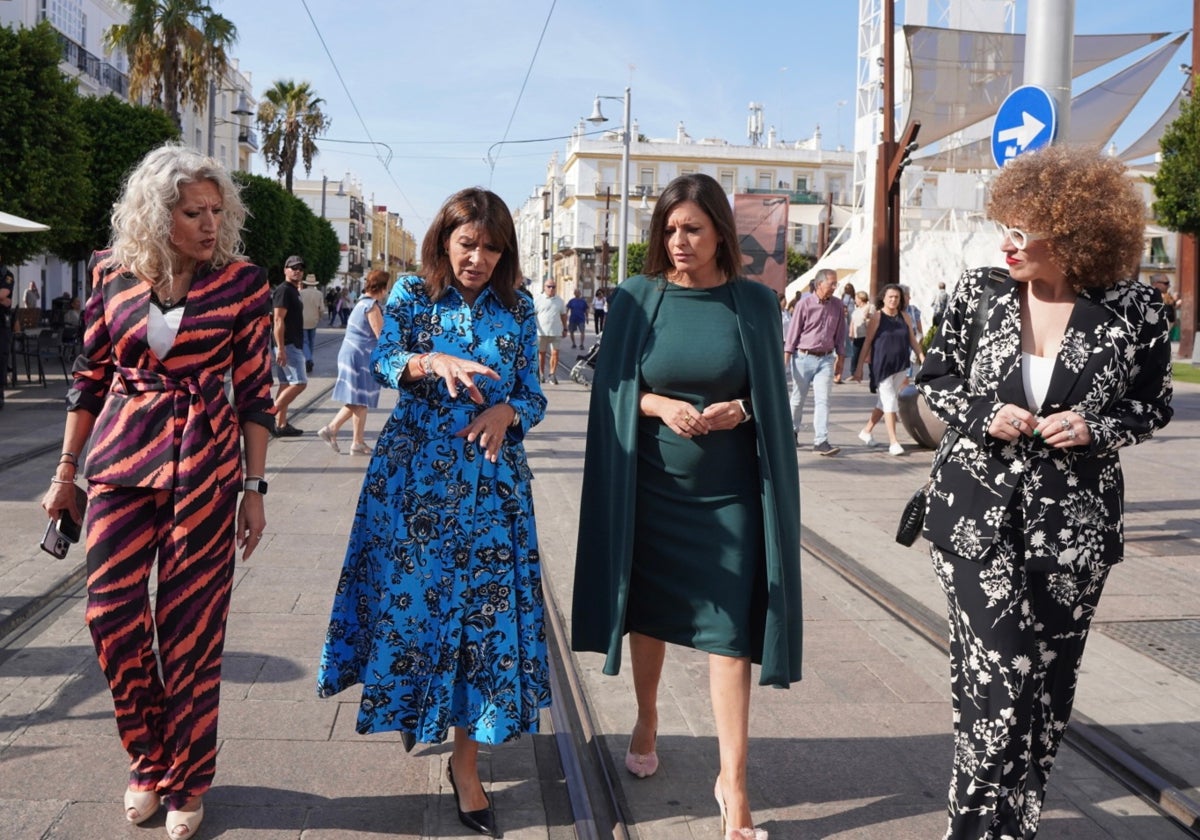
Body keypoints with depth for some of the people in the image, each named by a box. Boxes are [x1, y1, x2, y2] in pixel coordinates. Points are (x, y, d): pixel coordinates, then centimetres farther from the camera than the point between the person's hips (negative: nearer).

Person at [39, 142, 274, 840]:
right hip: (121, 456, 3)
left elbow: (255, 391, -1)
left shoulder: (243, 282, -3)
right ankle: (148, 759, 24)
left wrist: (254, 488, -3)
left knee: (191, 623, 2)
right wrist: (66, 472, 12)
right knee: (112, 611, 0)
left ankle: (185, 782, 20)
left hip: (204, 463, -2)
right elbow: (91, 378, 11)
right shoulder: (113, 274, 3)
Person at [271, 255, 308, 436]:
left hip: (293, 345, 10)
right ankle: (270, 414, -11)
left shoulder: (293, 291, 19)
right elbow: (278, 320, -19)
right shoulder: (283, 290, -12)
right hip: (288, 346, -10)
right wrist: (280, 349, -25)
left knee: (286, 385, 9)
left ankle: (281, 425, 12)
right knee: (299, 383, -13)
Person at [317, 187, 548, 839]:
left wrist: (506, 413, -16)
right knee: (409, 594, 7)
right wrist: (435, 362, -31)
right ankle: (409, 707, 37)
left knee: (487, 607, -2)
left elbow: (533, 396, 6)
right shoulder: (412, 294, 3)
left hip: (490, 481, 1)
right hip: (413, 475, -1)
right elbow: (383, 361, -11)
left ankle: (466, 762, 8)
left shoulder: (516, 309, 7)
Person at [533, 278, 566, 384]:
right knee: (542, 353, 8)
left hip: (556, 332, 2)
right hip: (541, 331, -2)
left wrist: (565, 329, 14)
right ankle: (541, 374, 18)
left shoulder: (559, 301, 10)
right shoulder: (537, 299, 0)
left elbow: (563, 315, 17)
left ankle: (552, 373, 2)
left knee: (555, 352, -5)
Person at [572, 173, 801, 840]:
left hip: (728, 493, -1)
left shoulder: (756, 303, -2)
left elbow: (775, 395, 4)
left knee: (729, 630, -3)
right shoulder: (636, 299, -1)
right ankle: (648, 722, 40)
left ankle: (733, 781, 5)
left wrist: (740, 410, -17)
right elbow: (612, 390, 1)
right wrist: (658, 405, -18)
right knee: (648, 611, 15)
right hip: (651, 488, 1)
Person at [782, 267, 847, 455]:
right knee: (798, 398, 11)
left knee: (823, 400, -6)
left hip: (826, 359, 2)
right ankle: (792, 431, 32)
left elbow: (840, 334, 11)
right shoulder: (804, 303, -7)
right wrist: (786, 359, -8)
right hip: (803, 357, -2)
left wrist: (840, 360, 11)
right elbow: (793, 332, -5)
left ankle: (821, 442, -10)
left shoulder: (838, 306, 3)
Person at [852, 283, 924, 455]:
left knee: (885, 400, 12)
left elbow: (912, 340, 13)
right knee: (889, 400, -9)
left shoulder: (904, 317, 8)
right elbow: (867, 343, -4)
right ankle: (893, 442, -8)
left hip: (900, 366, 5)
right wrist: (859, 367, -6)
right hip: (882, 366, -5)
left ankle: (866, 431, 28)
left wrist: (923, 359, 4)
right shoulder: (877, 317, -5)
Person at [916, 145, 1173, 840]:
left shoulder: (1135, 309, -5)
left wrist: (1098, 427, -14)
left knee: (1050, 678, 10)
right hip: (977, 509, 0)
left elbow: (1155, 404, 7)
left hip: (1074, 520, 1)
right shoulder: (979, 291, -2)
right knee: (997, 672, -8)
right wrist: (984, 415, -11)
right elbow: (935, 379, 9)